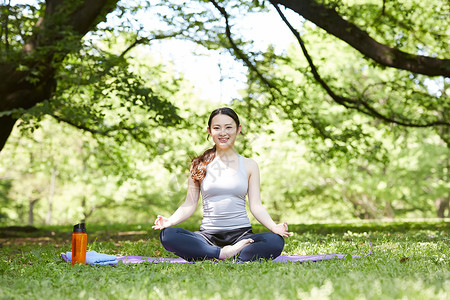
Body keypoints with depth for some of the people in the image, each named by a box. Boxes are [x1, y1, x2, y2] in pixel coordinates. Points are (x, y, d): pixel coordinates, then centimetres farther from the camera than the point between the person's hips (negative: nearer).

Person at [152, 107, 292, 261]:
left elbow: (256, 206, 6)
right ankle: (224, 254, -26)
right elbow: (190, 205, 7)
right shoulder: (199, 165, 10)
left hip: (241, 233, 0)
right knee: (167, 235, -29)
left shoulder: (249, 165, 10)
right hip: (208, 236, 0)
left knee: (276, 242, -32)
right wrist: (171, 220, -13)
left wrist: (274, 226, -13)